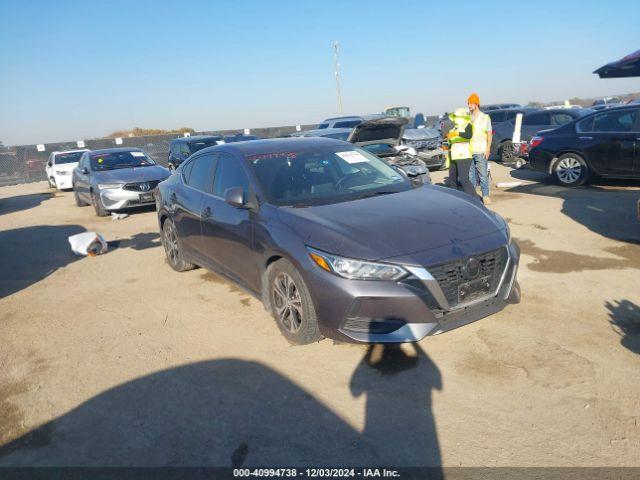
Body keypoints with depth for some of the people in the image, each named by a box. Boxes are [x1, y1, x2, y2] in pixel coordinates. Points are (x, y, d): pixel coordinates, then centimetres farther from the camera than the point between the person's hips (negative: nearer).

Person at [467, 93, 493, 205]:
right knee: (471, 175, 6)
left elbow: (489, 135, 2)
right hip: (469, 151, 3)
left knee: (483, 174, -4)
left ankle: (485, 196, 2)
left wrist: (488, 149, -8)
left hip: (481, 151, -3)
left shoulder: (485, 118, 4)